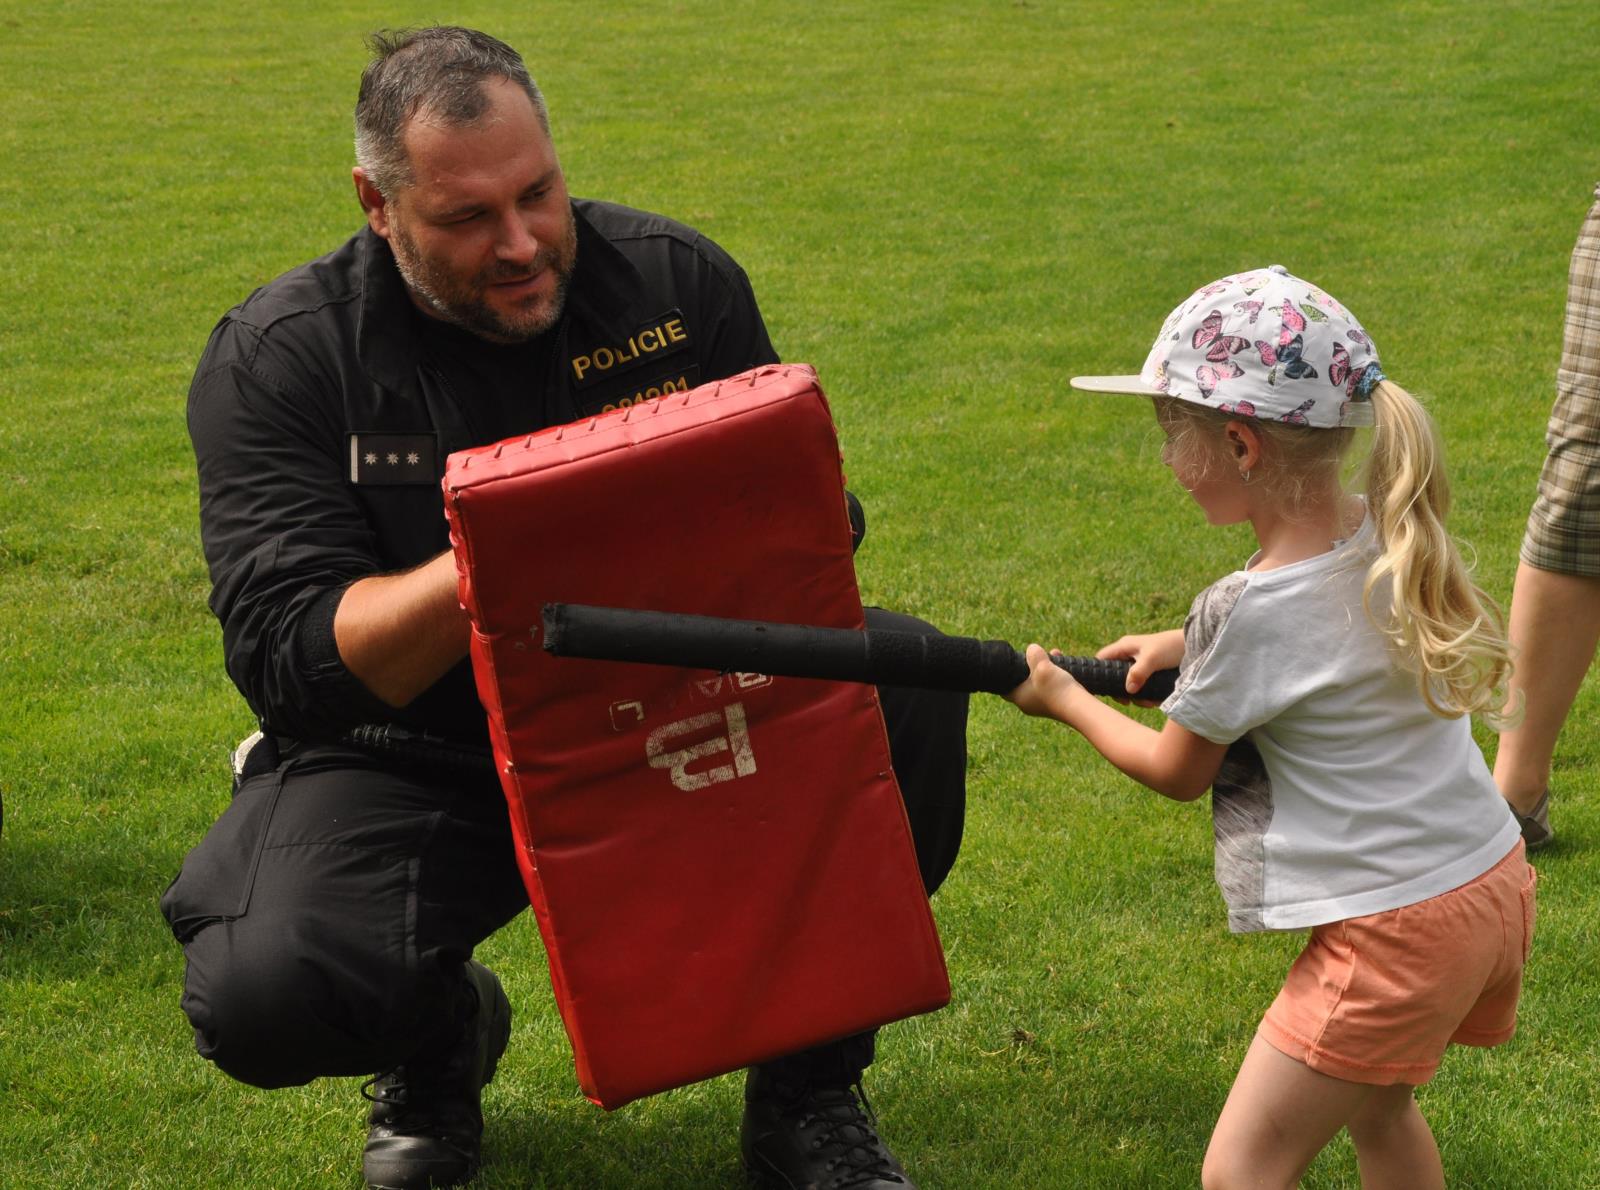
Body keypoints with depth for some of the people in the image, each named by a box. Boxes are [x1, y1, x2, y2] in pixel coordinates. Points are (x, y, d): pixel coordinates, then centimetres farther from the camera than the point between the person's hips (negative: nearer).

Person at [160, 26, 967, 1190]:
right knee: (261, 987, -31)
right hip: (421, 769, -2)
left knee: (905, 680, -25)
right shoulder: (280, 356, -11)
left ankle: (809, 1083, -4)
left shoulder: (675, 278, -3)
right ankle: (441, 1037, 11)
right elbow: (286, 658, -19)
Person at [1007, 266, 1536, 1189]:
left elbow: (1177, 773, -2)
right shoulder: (1386, 538, 0)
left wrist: (1064, 699, 14)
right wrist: (1189, 647, 17)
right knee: (1378, 1109, 29)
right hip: (1497, 883, 9)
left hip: (1392, 931, -9)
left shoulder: (1252, 609, -21)